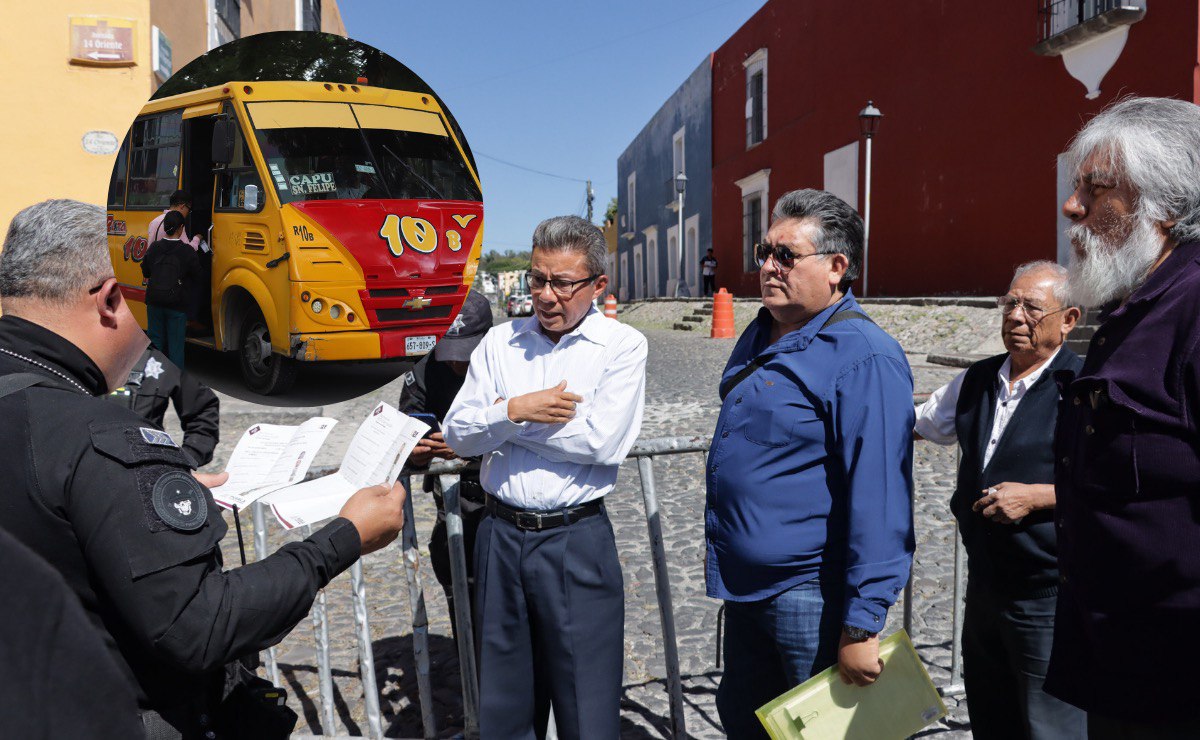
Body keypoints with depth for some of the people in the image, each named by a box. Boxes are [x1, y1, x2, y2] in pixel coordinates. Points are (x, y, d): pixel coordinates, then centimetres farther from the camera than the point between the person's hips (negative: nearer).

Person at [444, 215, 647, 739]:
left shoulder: (622, 346, -4)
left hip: (577, 541, -4)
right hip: (500, 534, 4)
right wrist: (516, 411, -16)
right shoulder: (500, 342, 8)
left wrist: (504, 418, -8)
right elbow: (458, 434, 3)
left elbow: (604, 441, -17)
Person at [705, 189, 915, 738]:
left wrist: (861, 624, -24)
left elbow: (879, 497, -24)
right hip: (744, 583, 9)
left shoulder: (864, 358, -20)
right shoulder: (758, 336, 8)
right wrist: (719, 547, 22)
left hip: (810, 592, -8)